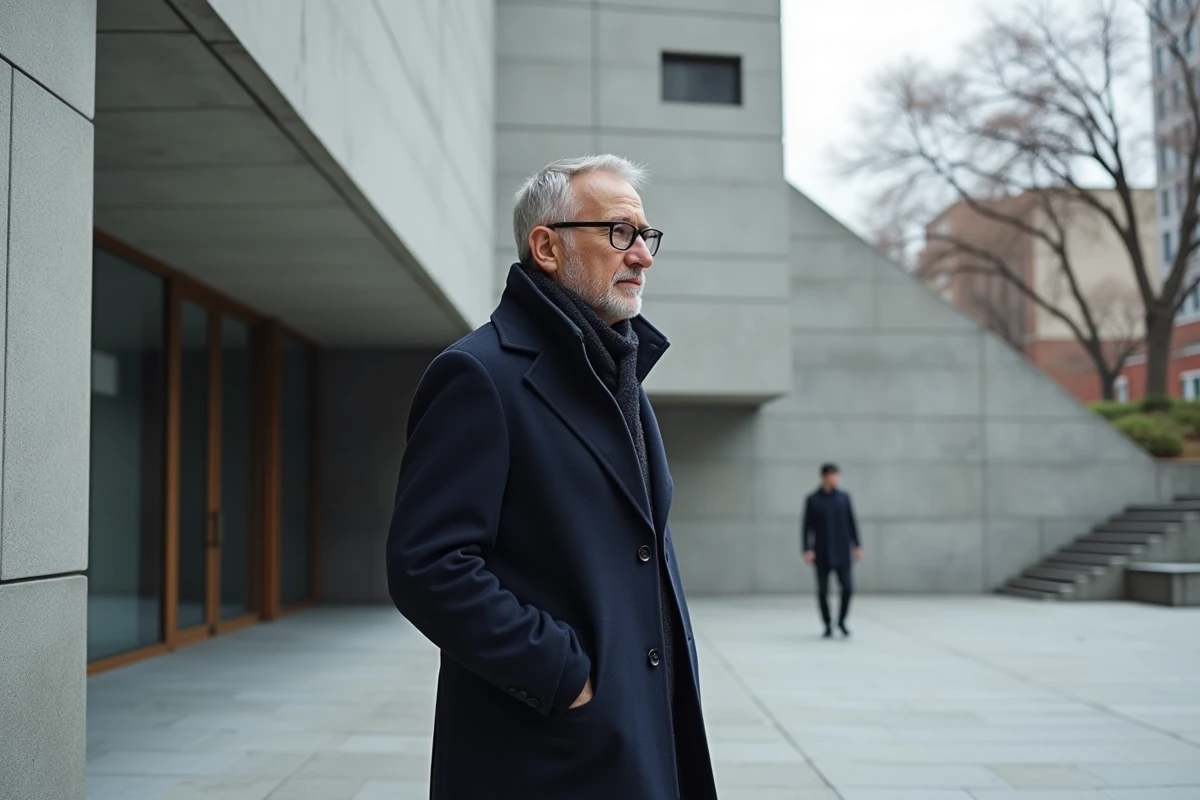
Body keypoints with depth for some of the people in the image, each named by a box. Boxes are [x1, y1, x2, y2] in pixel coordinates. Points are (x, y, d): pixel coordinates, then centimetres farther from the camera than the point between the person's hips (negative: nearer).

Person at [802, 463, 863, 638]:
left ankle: (841, 621, 15)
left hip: (842, 552, 2)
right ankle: (828, 625, 16)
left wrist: (857, 545, 5)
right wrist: (807, 549, -8)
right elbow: (806, 526, -1)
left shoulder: (844, 497, 6)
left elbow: (852, 523, 9)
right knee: (823, 590, 2)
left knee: (847, 587, -5)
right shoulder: (813, 500, 0)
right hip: (822, 553, -2)